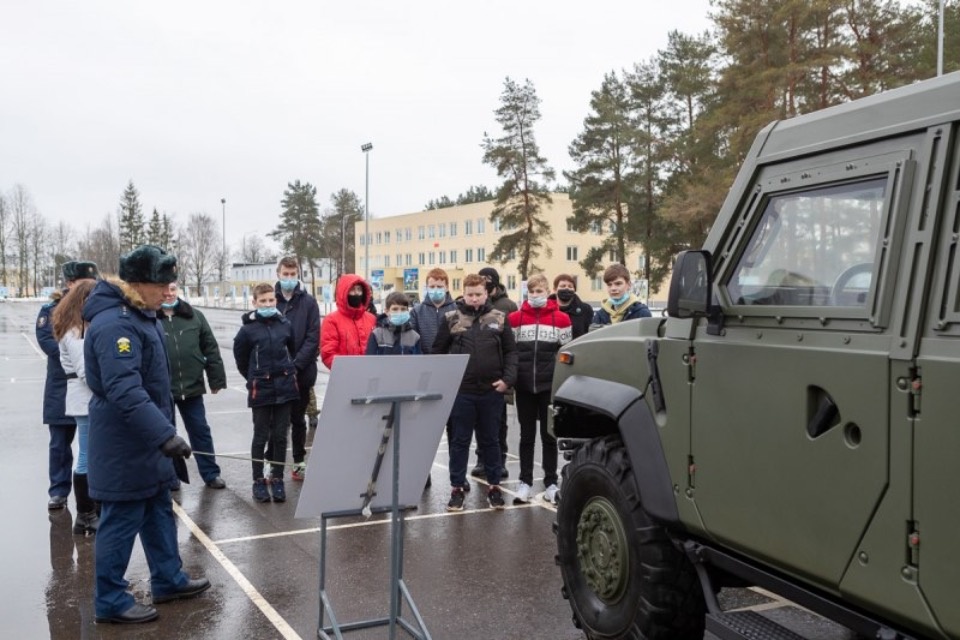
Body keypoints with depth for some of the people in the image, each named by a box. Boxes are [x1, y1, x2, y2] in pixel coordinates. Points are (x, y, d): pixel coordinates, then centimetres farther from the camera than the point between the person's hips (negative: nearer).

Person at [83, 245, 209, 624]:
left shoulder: (140, 316, 10)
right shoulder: (115, 324, -24)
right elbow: (125, 391, -33)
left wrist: (162, 430, 25)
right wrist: (165, 434, -39)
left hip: (145, 440, 10)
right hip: (124, 444, -10)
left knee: (159, 510, 18)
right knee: (122, 520, 1)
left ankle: (169, 580, 31)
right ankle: (110, 601, 15)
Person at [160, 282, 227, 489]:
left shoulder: (194, 316, 3)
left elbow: (210, 348, 5)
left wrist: (216, 379, 3)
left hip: (191, 386, 2)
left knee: (200, 431, 10)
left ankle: (211, 473, 21)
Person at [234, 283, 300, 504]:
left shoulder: (286, 325, 1)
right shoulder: (248, 329, -5)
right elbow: (240, 357, 6)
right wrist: (253, 378, 9)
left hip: (285, 388, 2)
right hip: (261, 390, -2)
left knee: (280, 436, 8)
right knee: (261, 436, 6)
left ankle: (277, 479, 18)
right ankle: (258, 480, 16)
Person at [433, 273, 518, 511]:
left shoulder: (499, 318, 4)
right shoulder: (451, 318, 1)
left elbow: (510, 351, 6)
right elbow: (438, 352, 5)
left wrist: (508, 379, -6)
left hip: (492, 391, 1)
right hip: (461, 391, -1)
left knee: (490, 440, 13)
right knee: (460, 441, 7)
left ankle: (494, 486, 24)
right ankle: (457, 488, 16)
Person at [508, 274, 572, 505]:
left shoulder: (561, 318, 0)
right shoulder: (515, 318, 3)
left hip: (550, 385, -1)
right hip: (524, 386, 1)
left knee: (549, 435, 8)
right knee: (527, 435, 9)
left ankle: (551, 484, 15)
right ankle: (525, 483, 16)